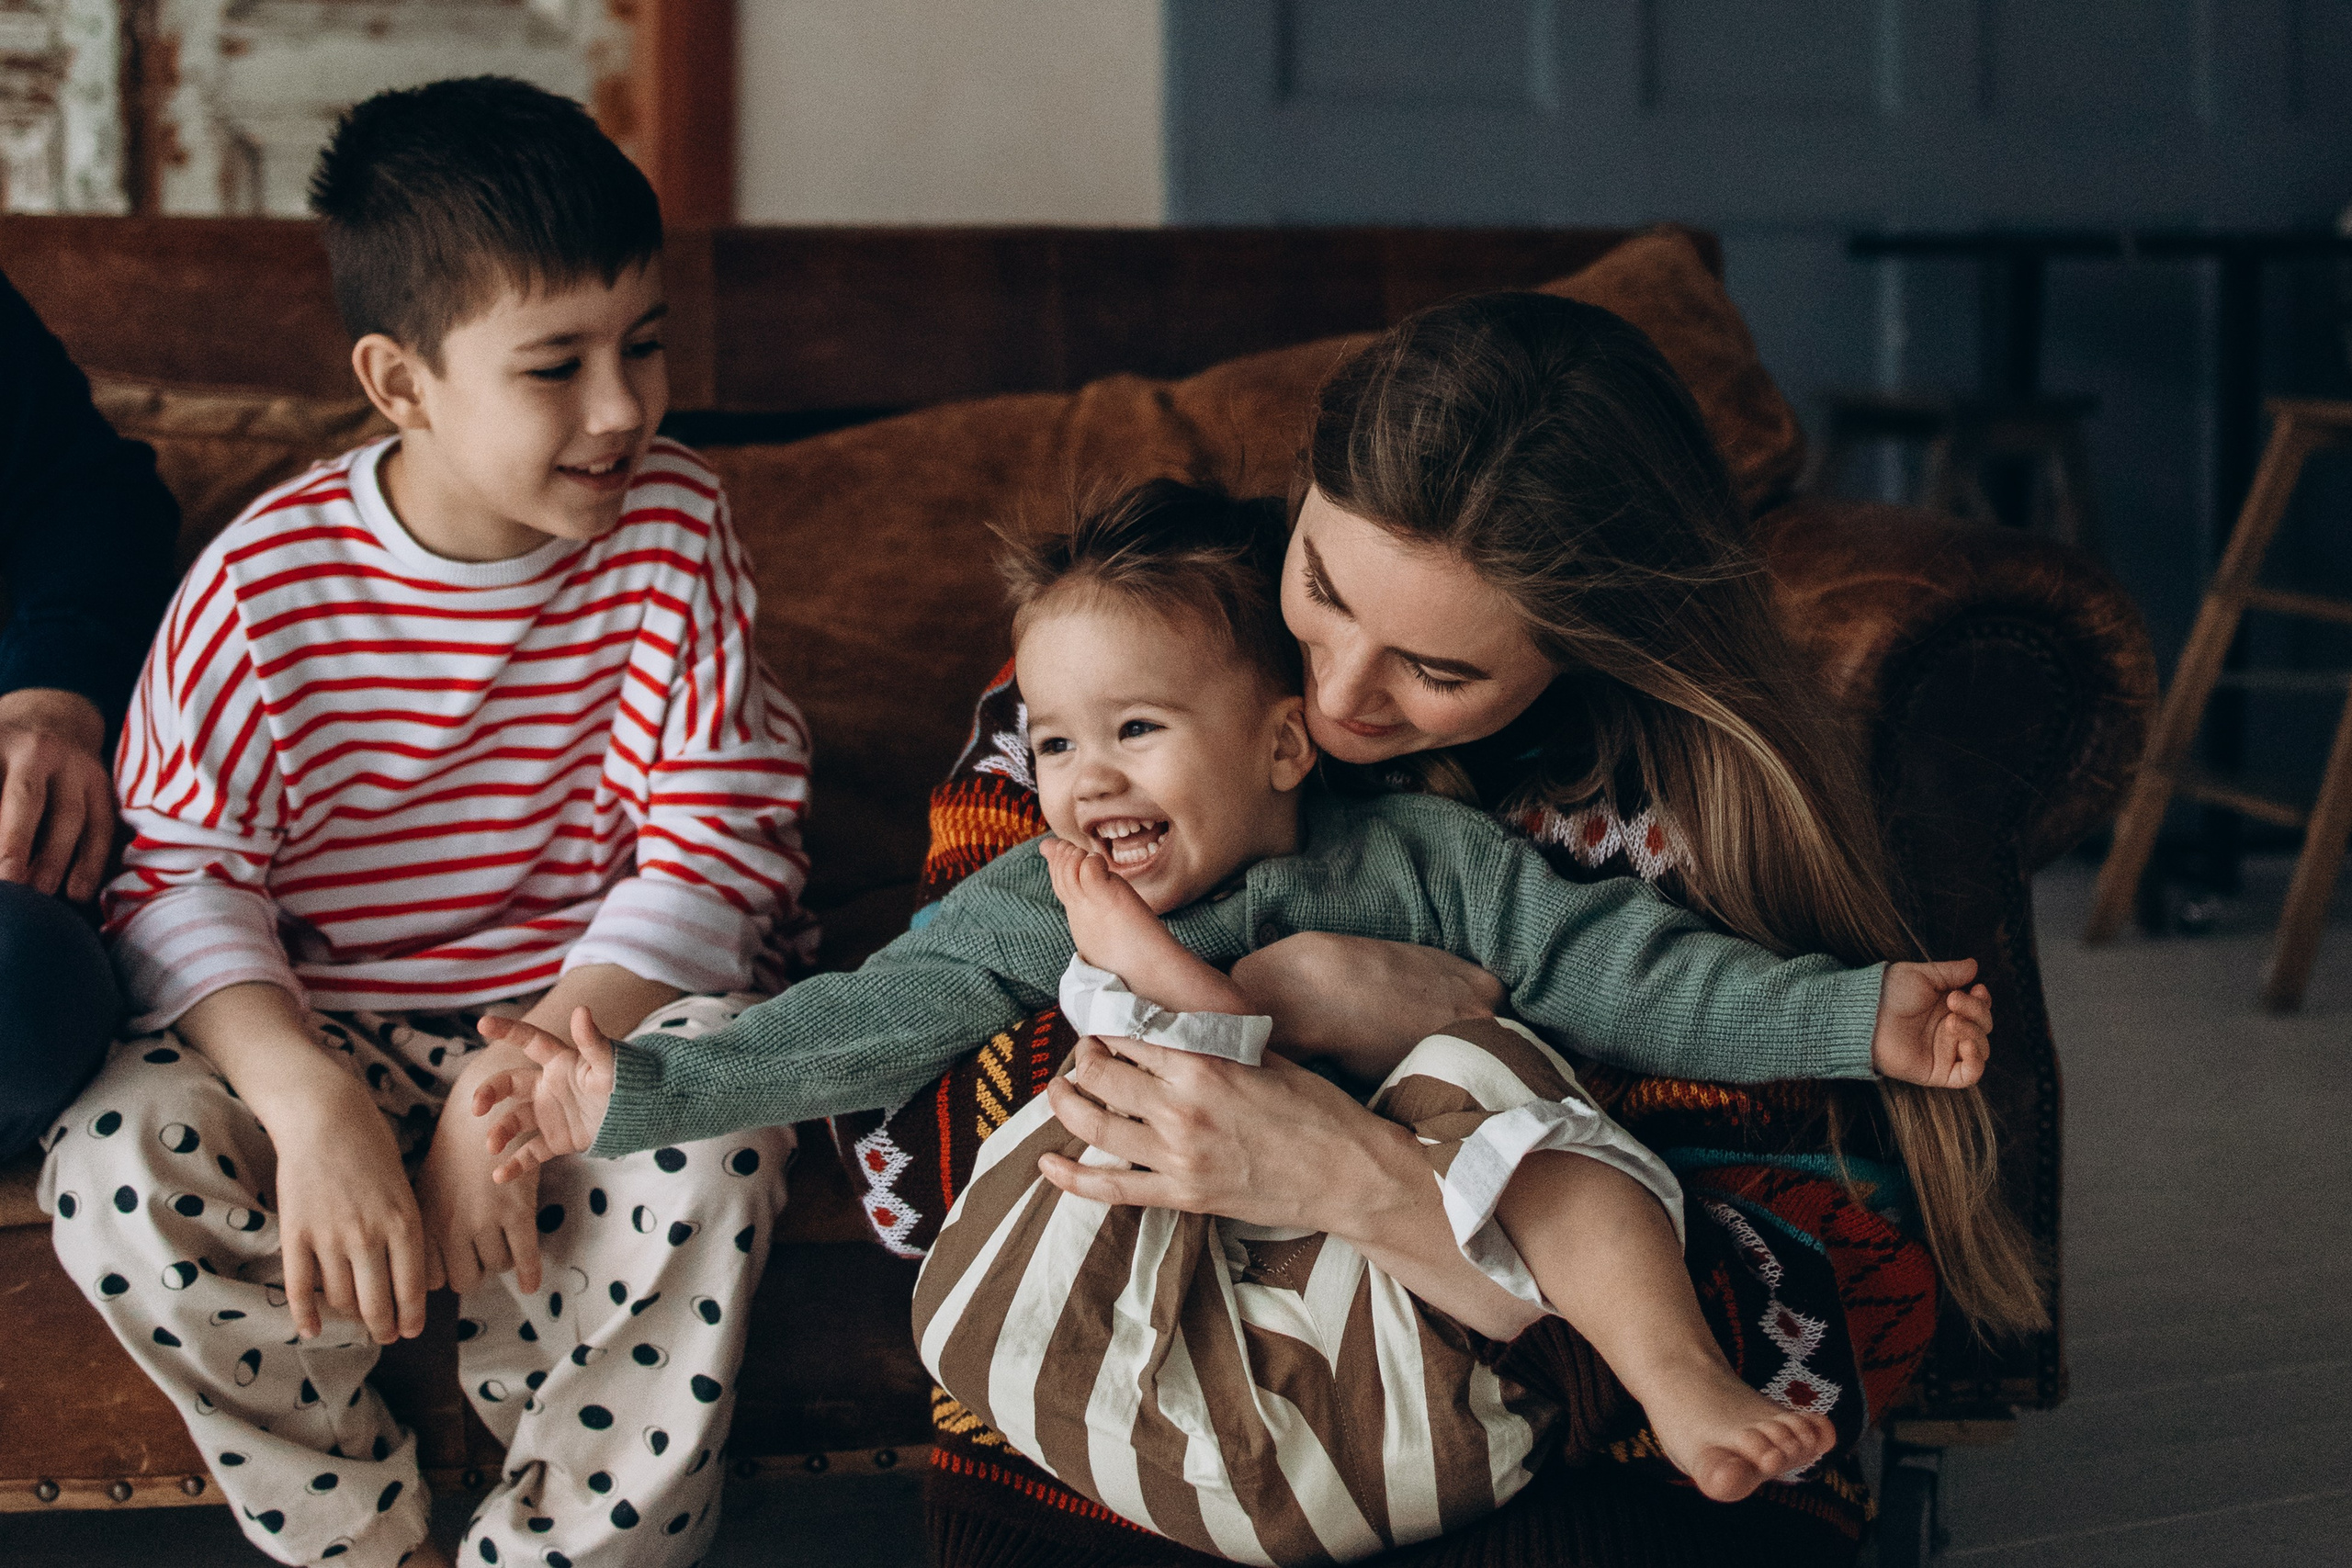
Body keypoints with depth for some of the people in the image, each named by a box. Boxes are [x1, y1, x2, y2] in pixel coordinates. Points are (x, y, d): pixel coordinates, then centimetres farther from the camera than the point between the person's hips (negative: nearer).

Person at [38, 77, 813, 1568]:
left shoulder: (671, 524, -7)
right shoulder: (266, 580, -10)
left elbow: (713, 843, -10)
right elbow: (180, 874, -10)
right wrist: (310, 1107, -29)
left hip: (599, 1007, 0)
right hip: (317, 1031, 0)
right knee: (114, 1172, -26)